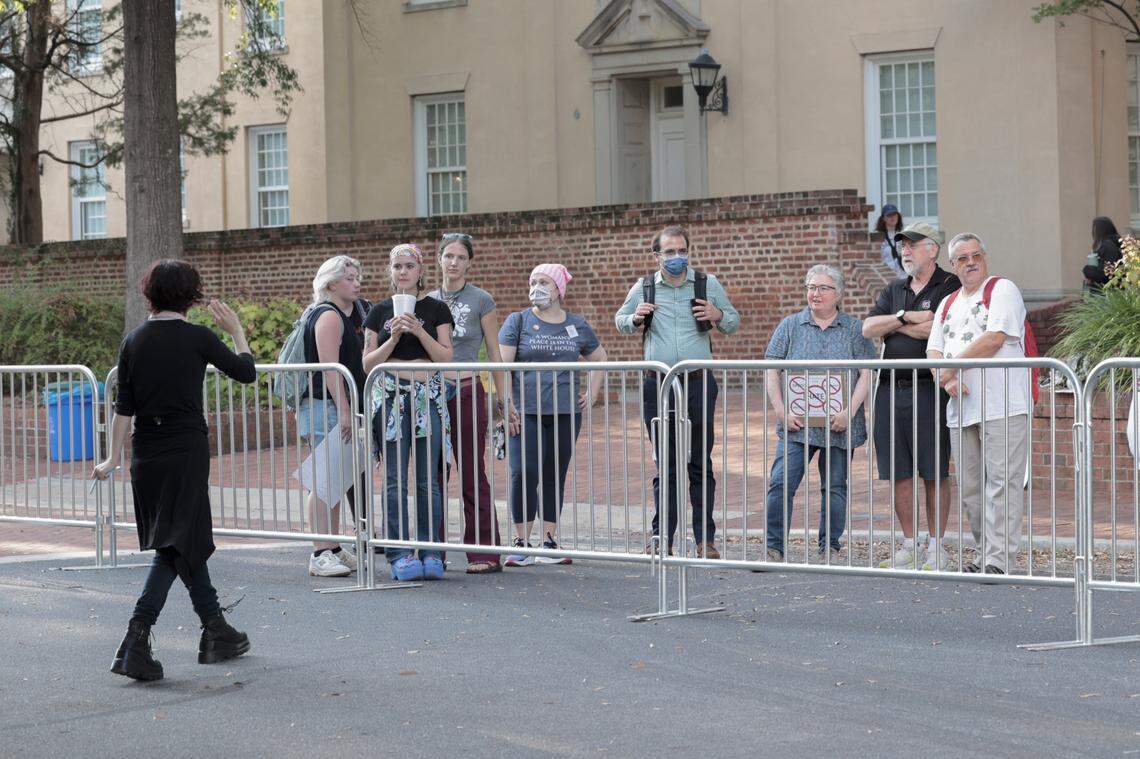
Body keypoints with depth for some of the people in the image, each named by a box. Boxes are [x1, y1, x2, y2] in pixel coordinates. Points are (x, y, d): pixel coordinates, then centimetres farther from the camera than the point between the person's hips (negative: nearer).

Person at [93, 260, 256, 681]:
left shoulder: (134, 340, 4)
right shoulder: (197, 338, -7)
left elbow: (124, 406, 1)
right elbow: (246, 372, 5)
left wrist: (113, 459, 4)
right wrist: (236, 331, 19)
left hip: (146, 453, 5)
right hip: (187, 449, -5)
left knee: (188, 540, 17)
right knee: (176, 545, -6)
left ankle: (217, 632, 27)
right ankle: (136, 641, -19)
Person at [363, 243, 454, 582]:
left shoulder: (436, 309, 8)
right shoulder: (380, 312, 11)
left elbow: (446, 357, 0)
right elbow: (368, 363, 7)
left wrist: (419, 331, -12)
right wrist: (394, 337, -8)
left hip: (428, 397, -1)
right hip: (390, 397, 1)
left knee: (428, 479, -2)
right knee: (395, 480, -3)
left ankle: (430, 553, 4)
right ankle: (399, 554, 0)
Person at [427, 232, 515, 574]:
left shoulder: (481, 301, 0)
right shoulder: (428, 301, 11)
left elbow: (494, 354, 1)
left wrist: (505, 401, -1)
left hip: (467, 391, -4)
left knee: (472, 475, -3)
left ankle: (484, 552, 0)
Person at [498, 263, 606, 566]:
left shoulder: (577, 326, 12)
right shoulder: (518, 321, 3)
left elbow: (600, 359, 26)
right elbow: (502, 366, -3)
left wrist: (592, 393, 13)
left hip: (565, 413, 3)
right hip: (525, 413, -3)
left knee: (555, 477, 6)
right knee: (523, 474, -12)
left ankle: (549, 543, 13)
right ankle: (521, 544, -4)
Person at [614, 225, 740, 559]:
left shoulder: (709, 284, 6)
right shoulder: (643, 288, 7)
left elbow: (734, 322, 14)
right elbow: (619, 321, 20)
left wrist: (718, 315, -9)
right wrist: (635, 319, -3)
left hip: (698, 382, -1)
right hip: (658, 384, 1)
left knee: (700, 464, 1)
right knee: (665, 464, 4)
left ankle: (705, 539, 6)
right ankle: (662, 537, 9)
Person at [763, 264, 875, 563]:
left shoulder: (854, 329, 6)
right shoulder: (790, 326, 8)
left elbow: (866, 374, 0)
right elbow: (771, 370, 4)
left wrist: (849, 412, -12)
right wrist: (781, 410, -7)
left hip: (838, 425, 0)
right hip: (797, 423, 0)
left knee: (835, 487, 6)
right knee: (781, 483, -10)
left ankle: (830, 548, 17)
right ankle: (773, 547, -6)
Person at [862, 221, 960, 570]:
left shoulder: (949, 287, -1)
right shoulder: (894, 290, 19)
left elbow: (938, 329, -16)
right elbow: (868, 328, 7)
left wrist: (893, 325, -1)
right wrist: (906, 317, -7)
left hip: (929, 389, -6)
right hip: (890, 390, 6)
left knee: (934, 474, -2)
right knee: (899, 473, 7)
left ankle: (936, 547, 5)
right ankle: (909, 546, 15)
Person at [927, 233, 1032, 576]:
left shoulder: (1002, 290, 0)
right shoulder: (947, 305, 22)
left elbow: (994, 339, -13)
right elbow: (934, 352, 14)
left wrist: (952, 366, -6)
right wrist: (948, 380, -7)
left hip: (1003, 404, -7)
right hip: (961, 408, 7)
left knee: (1001, 483, -11)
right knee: (970, 487, 7)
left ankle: (998, 559, -14)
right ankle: (985, 554, 15)